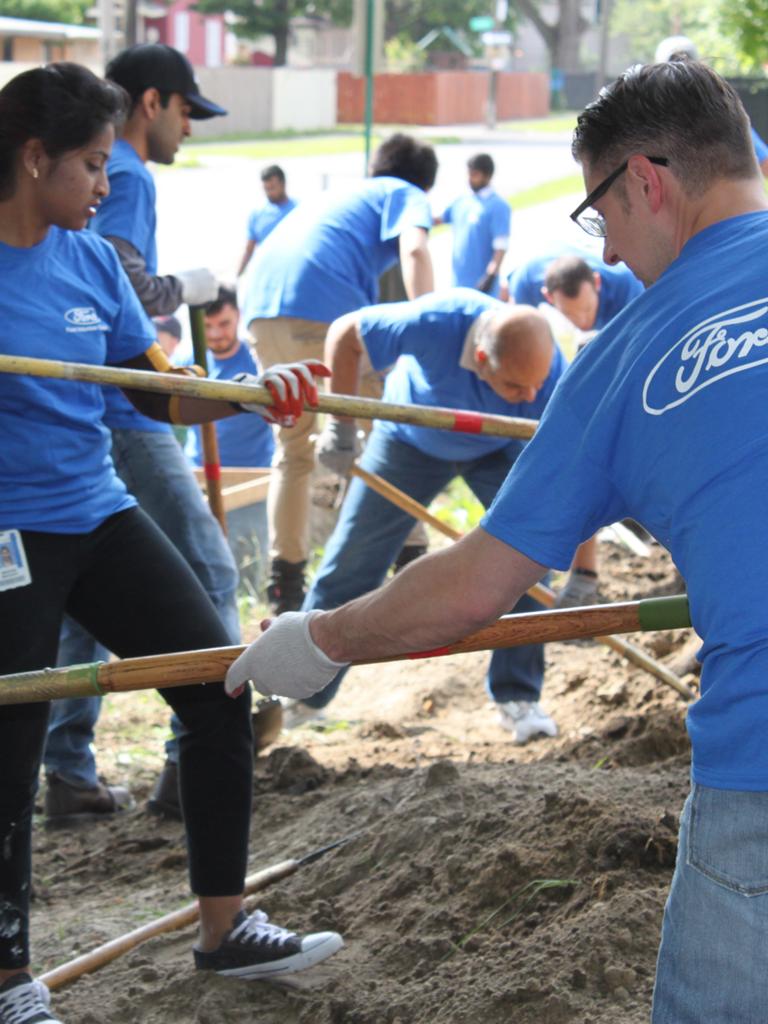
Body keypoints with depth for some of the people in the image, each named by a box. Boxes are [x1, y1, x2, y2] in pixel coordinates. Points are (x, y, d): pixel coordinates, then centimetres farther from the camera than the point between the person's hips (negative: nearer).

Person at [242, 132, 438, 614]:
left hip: (260, 301, 7)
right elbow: (414, 250, -6)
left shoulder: (342, 195, 37)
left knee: (293, 447, 17)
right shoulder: (408, 195, 16)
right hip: (322, 306, -7)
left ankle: (286, 581, 17)